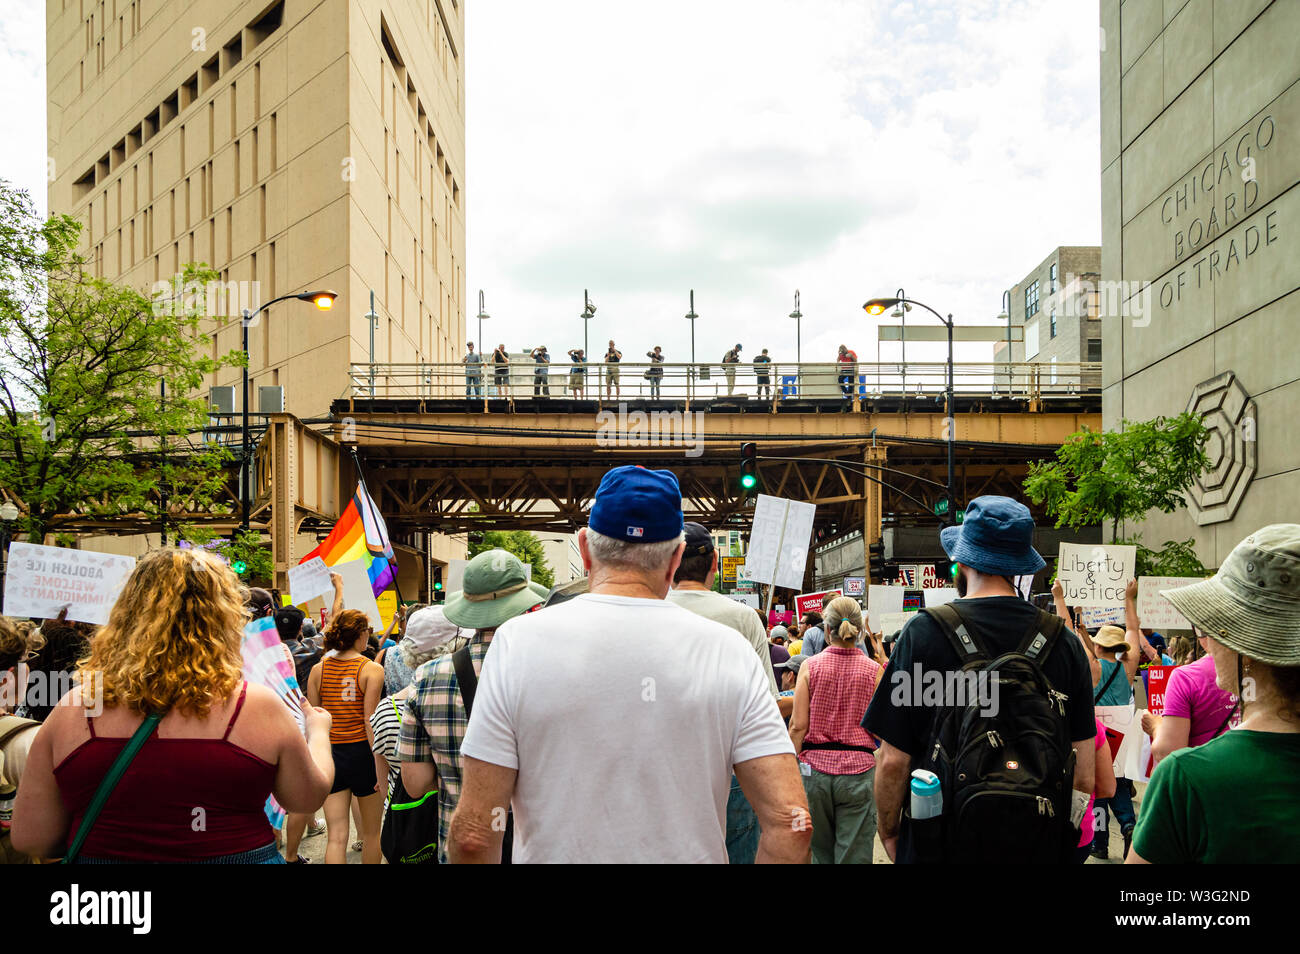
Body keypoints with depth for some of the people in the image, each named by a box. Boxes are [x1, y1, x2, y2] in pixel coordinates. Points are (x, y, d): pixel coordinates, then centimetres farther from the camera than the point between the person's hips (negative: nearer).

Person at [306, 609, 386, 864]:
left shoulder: (318, 669, 3)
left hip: (329, 754, 3)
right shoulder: (372, 670, -9)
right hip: (362, 751, -3)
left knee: (336, 837, 2)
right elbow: (370, 721, -14)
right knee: (372, 833, 14)